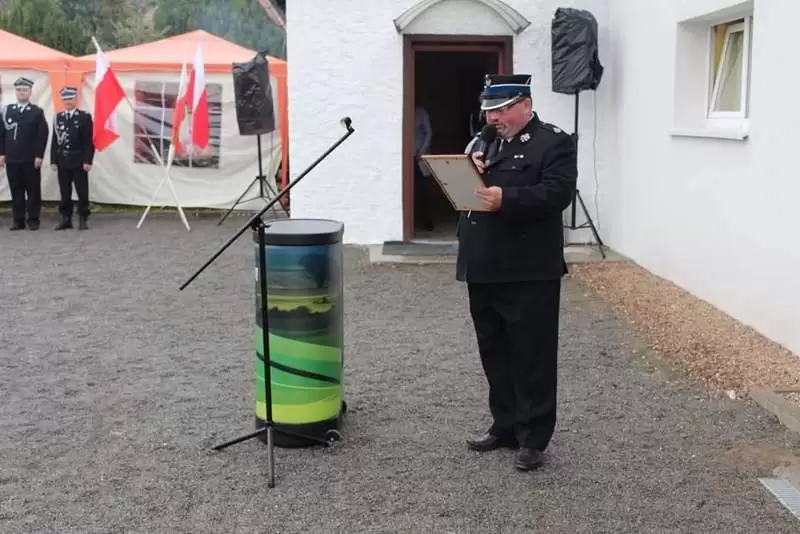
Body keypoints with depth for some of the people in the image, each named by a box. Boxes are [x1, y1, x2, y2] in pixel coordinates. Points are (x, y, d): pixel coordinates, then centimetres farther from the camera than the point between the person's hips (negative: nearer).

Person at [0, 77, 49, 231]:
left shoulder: (37, 112, 3)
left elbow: (42, 135, -4)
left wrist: (39, 156, -11)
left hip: (31, 159, -3)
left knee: (33, 190, 1)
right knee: (16, 190, 5)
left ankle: (33, 219, 8)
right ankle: (18, 220, 10)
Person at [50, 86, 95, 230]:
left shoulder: (85, 117, -1)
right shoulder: (58, 117, 10)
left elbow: (89, 141, -6)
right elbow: (54, 140, 10)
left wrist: (87, 161, -12)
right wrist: (53, 160, 3)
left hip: (79, 161, -3)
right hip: (62, 161, 4)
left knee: (82, 192, 0)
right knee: (65, 193, 7)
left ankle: (83, 219, 7)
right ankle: (66, 219, 13)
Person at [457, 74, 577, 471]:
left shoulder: (554, 143, -4)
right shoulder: (484, 144, 18)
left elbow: (557, 194, -18)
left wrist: (507, 199, -29)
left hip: (529, 273, -7)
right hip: (483, 271, 7)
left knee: (532, 357, 1)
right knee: (495, 355, 15)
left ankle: (533, 438, 10)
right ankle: (504, 427, 28)